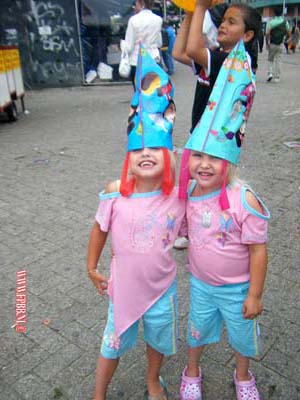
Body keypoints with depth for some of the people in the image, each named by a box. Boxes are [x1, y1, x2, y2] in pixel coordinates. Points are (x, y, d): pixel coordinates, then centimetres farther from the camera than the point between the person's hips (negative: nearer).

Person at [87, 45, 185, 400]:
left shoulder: (177, 197, -17)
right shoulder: (115, 194, -20)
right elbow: (99, 229, -3)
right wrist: (91, 268, 3)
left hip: (161, 288, 2)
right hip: (124, 287, -1)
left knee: (158, 340, 26)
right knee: (113, 345, 19)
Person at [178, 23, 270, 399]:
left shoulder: (244, 200, -29)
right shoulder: (187, 192, -15)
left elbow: (258, 250, -20)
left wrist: (254, 295, -15)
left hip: (237, 288, -3)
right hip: (200, 282, 3)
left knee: (241, 336, 23)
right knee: (197, 330, 25)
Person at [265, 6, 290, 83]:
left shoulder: (270, 22, -8)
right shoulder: (285, 22, 0)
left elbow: (267, 34, -15)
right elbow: (288, 33, 2)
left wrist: (267, 43, -7)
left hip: (272, 44, -2)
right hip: (280, 44, 2)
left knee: (270, 60, 13)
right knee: (278, 60, 8)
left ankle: (270, 73, -6)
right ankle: (277, 77, 8)